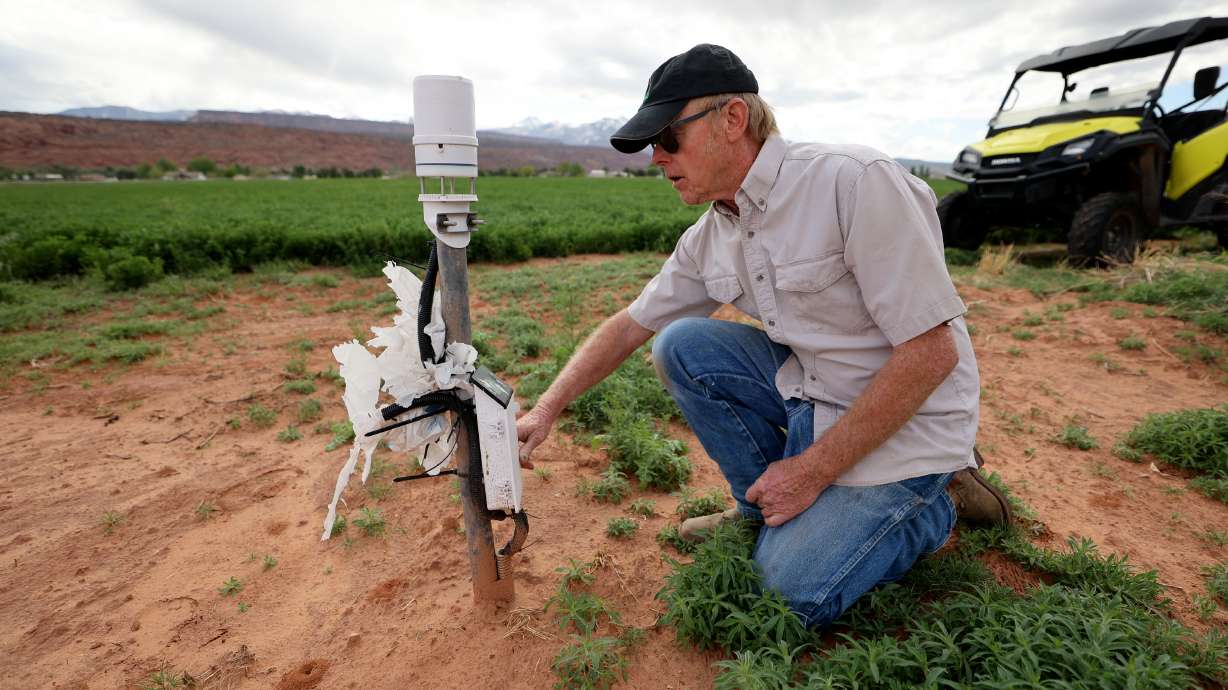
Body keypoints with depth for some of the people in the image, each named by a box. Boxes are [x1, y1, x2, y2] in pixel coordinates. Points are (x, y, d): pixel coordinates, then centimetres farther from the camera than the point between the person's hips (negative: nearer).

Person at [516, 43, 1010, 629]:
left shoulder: (856, 182, -24)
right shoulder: (709, 239, -2)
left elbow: (932, 352, -23)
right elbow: (630, 324, 4)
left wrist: (814, 469, -19)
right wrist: (546, 411, 0)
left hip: (906, 420, -6)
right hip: (811, 391, 6)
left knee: (790, 594, -12)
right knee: (680, 345, -9)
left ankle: (934, 501, 12)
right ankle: (765, 509, 6)